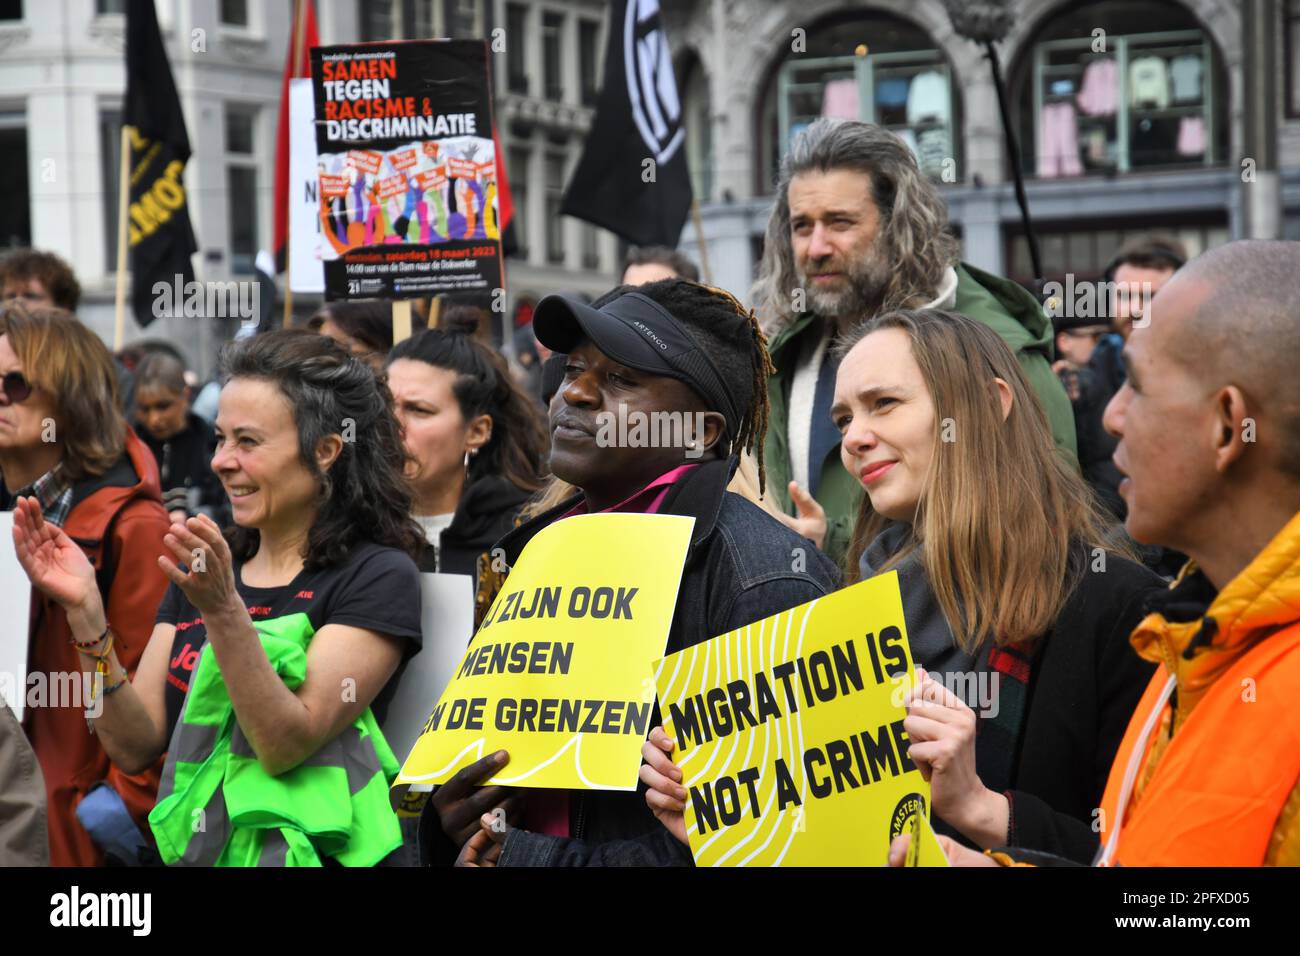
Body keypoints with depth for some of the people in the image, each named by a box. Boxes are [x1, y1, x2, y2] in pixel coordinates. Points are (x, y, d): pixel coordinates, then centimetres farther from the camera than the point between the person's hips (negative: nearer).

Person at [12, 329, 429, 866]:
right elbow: (136, 747, 6)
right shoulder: (202, 571, 13)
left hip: (309, 851, -5)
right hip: (188, 847, 6)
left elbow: (285, 746, -14)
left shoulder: (377, 576, -4)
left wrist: (223, 611, -24)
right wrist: (85, 612, -5)